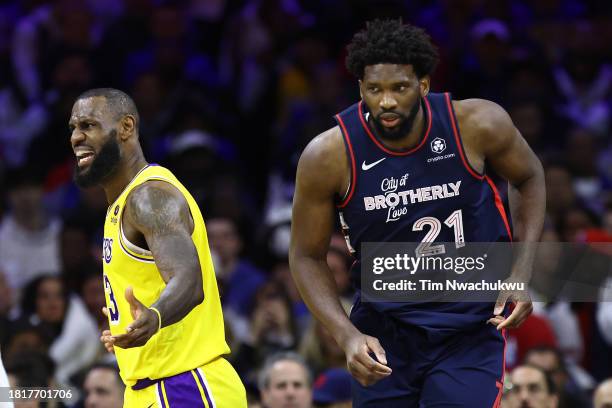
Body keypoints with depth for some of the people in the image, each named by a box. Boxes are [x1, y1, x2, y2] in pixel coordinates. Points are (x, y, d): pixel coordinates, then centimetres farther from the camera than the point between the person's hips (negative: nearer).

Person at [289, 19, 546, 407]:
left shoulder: (478, 125, -16)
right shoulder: (329, 156, -17)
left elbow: (528, 178, 6)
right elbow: (307, 257, -4)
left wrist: (521, 276, -4)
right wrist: (347, 335, -18)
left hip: (470, 331, -1)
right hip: (383, 331, 1)